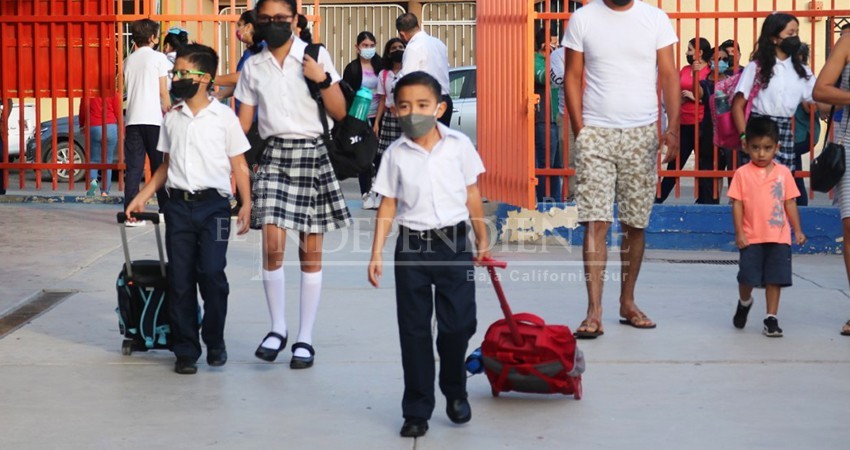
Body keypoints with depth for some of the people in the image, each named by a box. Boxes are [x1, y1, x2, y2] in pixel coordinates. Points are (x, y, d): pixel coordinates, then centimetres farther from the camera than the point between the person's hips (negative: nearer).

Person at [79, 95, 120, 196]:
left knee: (94, 159, 11)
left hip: (93, 128, 0)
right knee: (107, 160, 6)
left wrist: (81, 125, 19)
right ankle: (105, 191, -1)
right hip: (110, 127, 0)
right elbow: (117, 111, 1)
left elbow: (83, 110, 4)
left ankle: (93, 179, -18)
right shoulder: (112, 91, -1)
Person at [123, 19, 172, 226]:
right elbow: (163, 92, -2)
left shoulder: (129, 60, 13)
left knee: (133, 168, 0)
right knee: (160, 166, 6)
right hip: (154, 118, -3)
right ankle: (165, 210, 11)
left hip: (132, 118, 4)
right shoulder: (158, 58, -1)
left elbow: (129, 88, 15)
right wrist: (169, 114, 7)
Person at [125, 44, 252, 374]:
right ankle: (185, 350, 11)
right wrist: (143, 197, 12)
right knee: (180, 279, 2)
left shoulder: (224, 117, 0)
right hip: (179, 205, 4)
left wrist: (246, 204, -9)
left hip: (213, 203, -4)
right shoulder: (172, 118, 11)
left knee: (211, 272, -14)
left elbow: (239, 165, 1)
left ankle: (215, 342, 7)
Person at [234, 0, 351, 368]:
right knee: (273, 244, -13)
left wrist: (322, 79, -13)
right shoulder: (252, 66, 9)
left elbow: (340, 113, 1)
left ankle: (305, 338, 12)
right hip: (273, 155, 1)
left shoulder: (316, 55, 2)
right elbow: (242, 122, 11)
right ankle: (277, 328, 5)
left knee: (310, 251, 3)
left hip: (312, 155, -1)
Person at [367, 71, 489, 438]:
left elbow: (472, 196, 7)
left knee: (458, 324, 2)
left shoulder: (459, 145, 0)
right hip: (412, 246, 0)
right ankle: (416, 410, 12)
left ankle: (455, 392, 28)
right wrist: (376, 254, -2)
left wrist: (482, 242, 10)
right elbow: (388, 206, 3)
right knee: (414, 331, 4)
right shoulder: (396, 154, 0)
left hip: (453, 244, 0)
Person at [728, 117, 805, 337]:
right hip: (751, 238, -1)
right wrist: (739, 233, -7)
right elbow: (737, 204, -2)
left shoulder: (783, 173, 4)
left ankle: (771, 318, 12)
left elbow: (790, 203, 8)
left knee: (775, 278, 2)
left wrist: (798, 230, 4)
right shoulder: (742, 174, -2)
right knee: (747, 277, 2)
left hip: (779, 237, 1)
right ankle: (744, 303, 33)